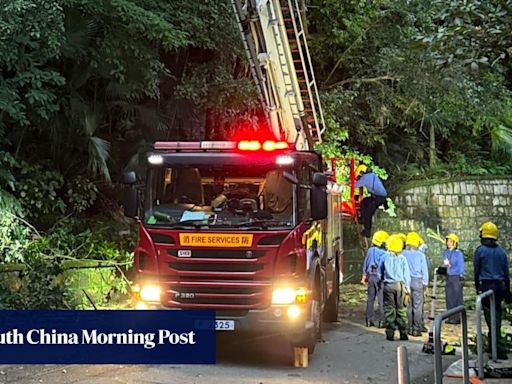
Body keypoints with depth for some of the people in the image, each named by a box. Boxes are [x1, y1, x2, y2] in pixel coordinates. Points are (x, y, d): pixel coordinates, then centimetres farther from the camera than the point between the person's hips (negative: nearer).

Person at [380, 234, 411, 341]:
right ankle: (403, 334, 7)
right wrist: (407, 288, 6)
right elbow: (406, 275, 0)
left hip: (388, 285, 0)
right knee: (401, 310, 6)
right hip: (400, 285, 0)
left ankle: (390, 334, 4)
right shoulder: (402, 258, -1)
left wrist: (382, 279, 27)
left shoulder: (385, 257, 1)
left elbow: (380, 272, 9)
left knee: (389, 310, 5)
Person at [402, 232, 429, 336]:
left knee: (408, 306, 11)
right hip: (417, 281, -2)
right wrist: (425, 283, 10)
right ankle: (417, 329, 3)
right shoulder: (420, 255, -8)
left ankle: (409, 328, 15)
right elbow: (424, 270, -1)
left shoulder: (403, 254, -5)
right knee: (417, 306, 3)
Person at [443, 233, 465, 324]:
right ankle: (451, 317, 15)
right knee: (449, 297, 8)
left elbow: (461, 266, -7)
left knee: (457, 297, -5)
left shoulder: (458, 253, -8)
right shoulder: (445, 252, 11)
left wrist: (461, 276, -10)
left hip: (456, 276, -7)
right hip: (448, 276, 7)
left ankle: (457, 318, -1)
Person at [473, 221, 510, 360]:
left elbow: (476, 271, -1)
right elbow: (506, 273, 11)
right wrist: (507, 291, 17)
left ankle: (499, 350, -13)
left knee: (491, 317, -6)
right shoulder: (502, 252, 8)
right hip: (500, 286, 5)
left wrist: (477, 287, 12)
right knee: (497, 315, 16)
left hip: (486, 285, -5)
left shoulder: (480, 250, -4)